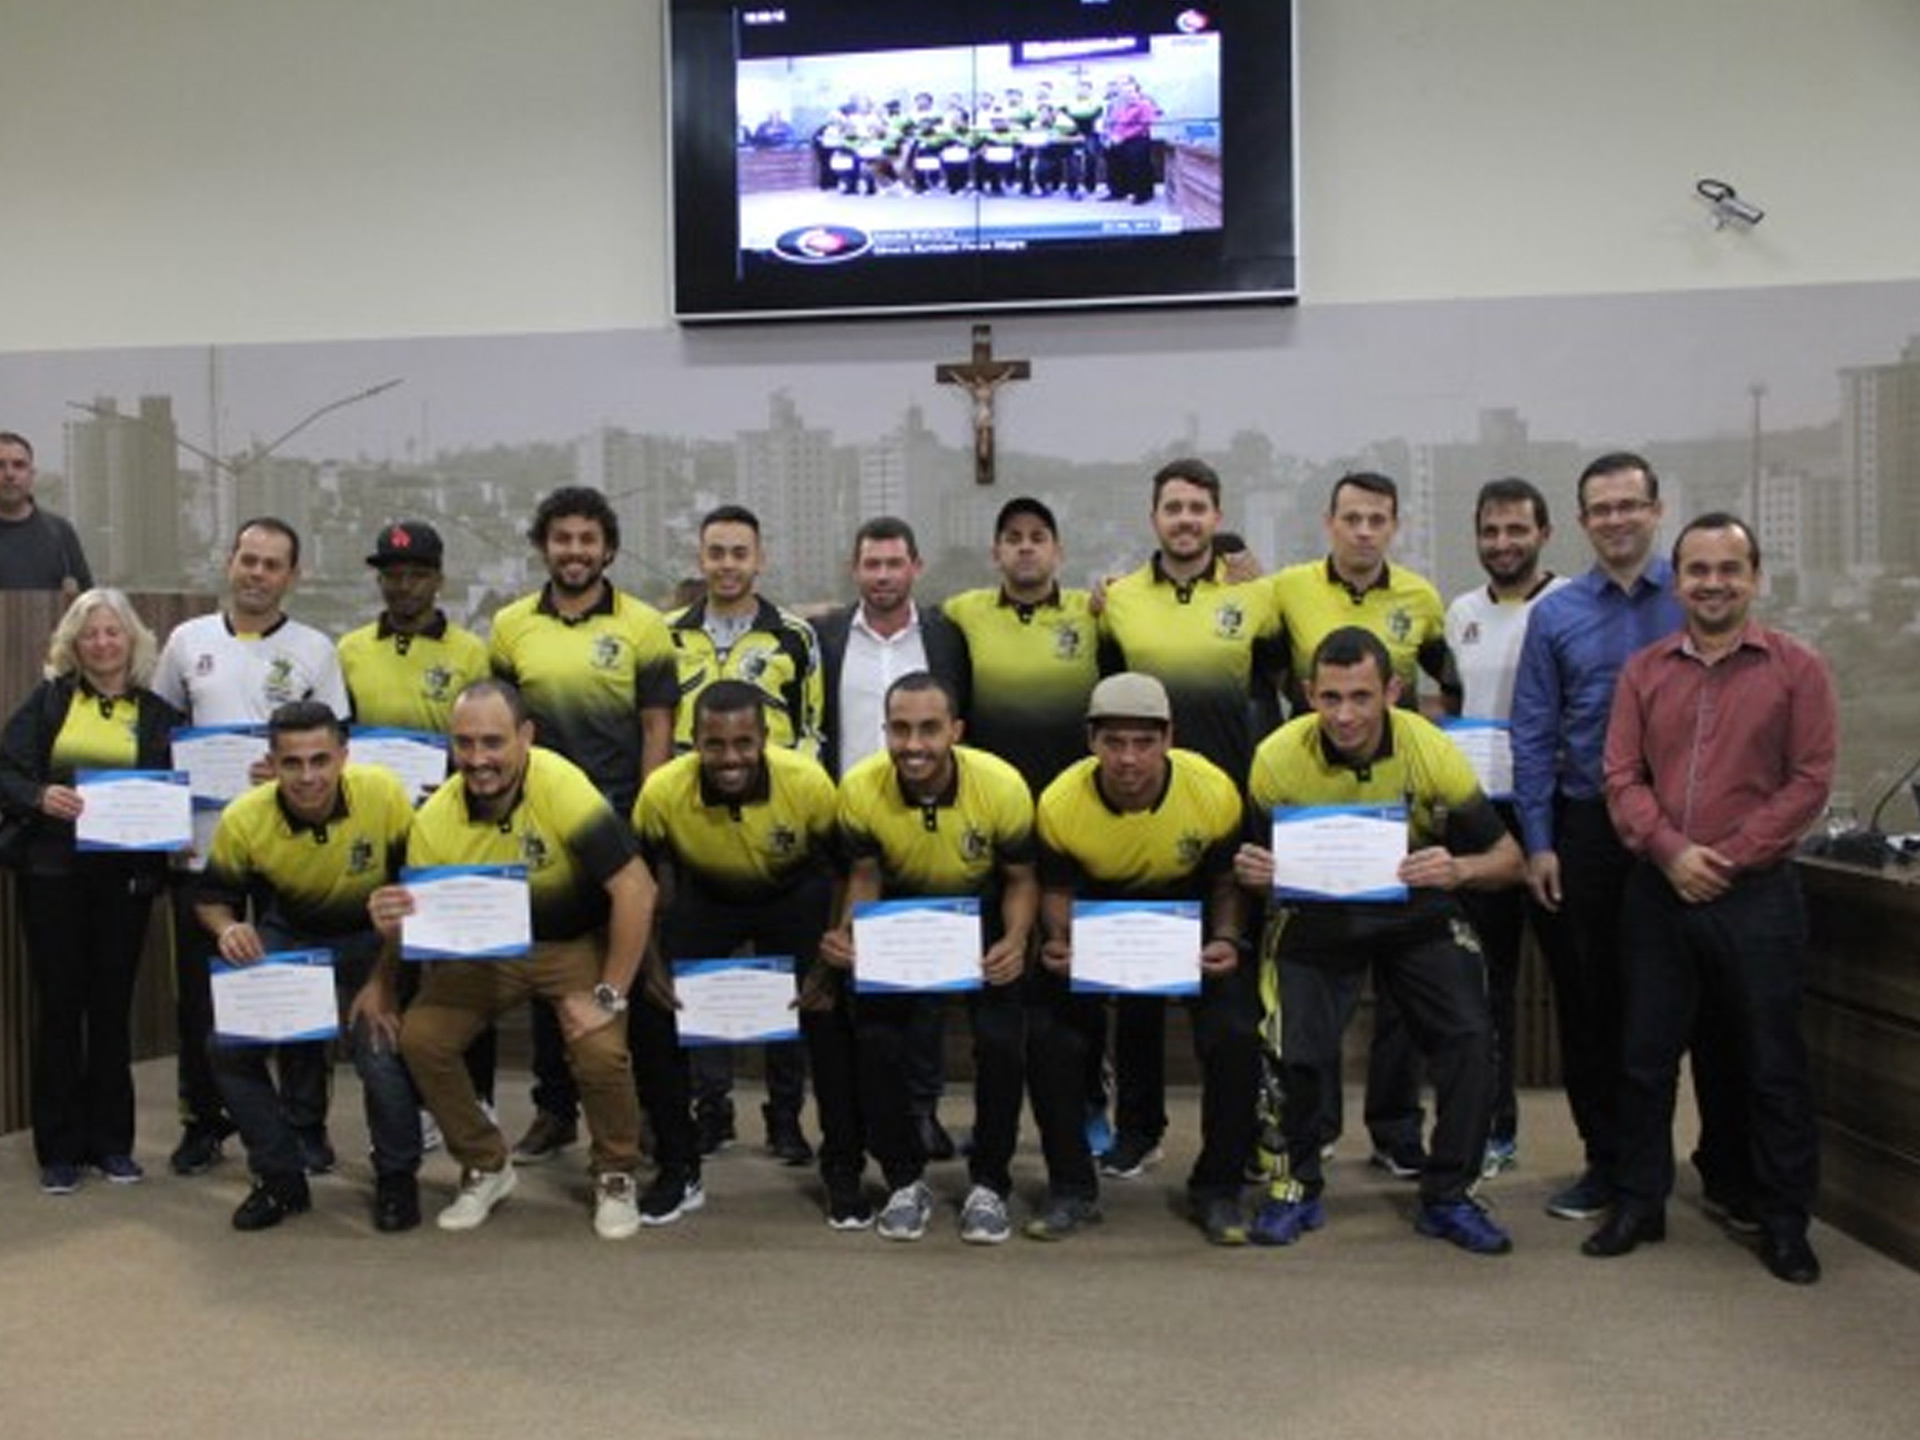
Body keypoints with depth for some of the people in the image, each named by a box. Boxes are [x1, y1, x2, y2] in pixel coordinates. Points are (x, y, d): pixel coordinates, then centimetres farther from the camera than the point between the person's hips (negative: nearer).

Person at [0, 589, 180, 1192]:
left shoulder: (158, 713, 6)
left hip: (124, 876, 0)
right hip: (53, 872, 0)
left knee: (112, 1006, 8)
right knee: (58, 1005, 4)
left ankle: (111, 1141, 19)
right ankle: (59, 1148, 14)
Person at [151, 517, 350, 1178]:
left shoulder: (315, 650, 2)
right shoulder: (187, 641, 8)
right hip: (203, 843, 2)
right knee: (200, 992, 10)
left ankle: (305, 1125, 15)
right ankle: (203, 1121, 25)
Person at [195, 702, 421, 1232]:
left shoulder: (385, 795, -26)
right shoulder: (244, 820, -20)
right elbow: (213, 897, -1)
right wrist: (228, 929, -27)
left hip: (370, 938, -3)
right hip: (285, 937, 3)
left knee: (383, 1050, -23)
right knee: (228, 1048, -12)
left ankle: (396, 1180, 7)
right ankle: (281, 1179, 14)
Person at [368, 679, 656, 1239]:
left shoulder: (562, 786, -30)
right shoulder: (434, 821, -18)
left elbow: (636, 889, -29)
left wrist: (608, 997, -26)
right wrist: (393, 928, -32)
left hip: (576, 941, -4)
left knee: (601, 1051, -24)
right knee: (420, 1038, -12)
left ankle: (616, 1177, 7)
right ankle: (487, 1166, 14)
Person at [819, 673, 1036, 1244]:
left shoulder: (1002, 786, -28)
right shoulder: (861, 789, -25)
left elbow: (1021, 879, -10)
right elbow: (865, 874, -6)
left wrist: (1016, 940, -29)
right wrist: (847, 931, -26)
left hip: (985, 921, -1)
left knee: (1001, 1041, -19)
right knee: (876, 1040, -16)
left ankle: (989, 1185, 5)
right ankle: (906, 1181, 8)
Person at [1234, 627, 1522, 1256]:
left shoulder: (1433, 753, -22)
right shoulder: (1278, 758, -22)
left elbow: (1507, 857, -12)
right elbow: (1259, 858, -6)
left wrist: (1458, 869, -35)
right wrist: (1252, 871, -31)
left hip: (1416, 911, 1)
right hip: (1317, 915, -1)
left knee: (1470, 1037, -13)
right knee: (1292, 1049, -15)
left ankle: (1447, 1196, 10)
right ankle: (1298, 1185, 12)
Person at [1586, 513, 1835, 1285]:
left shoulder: (1797, 669, -1)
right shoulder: (1644, 671, 8)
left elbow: (1809, 780, -6)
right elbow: (1621, 776, 2)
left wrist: (1730, 858, -13)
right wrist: (1671, 852, -12)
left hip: (1757, 894, -3)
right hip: (1657, 893, 3)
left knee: (1773, 1067, 6)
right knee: (1646, 1058, 10)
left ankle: (1785, 1225, 21)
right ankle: (1638, 1205, 24)